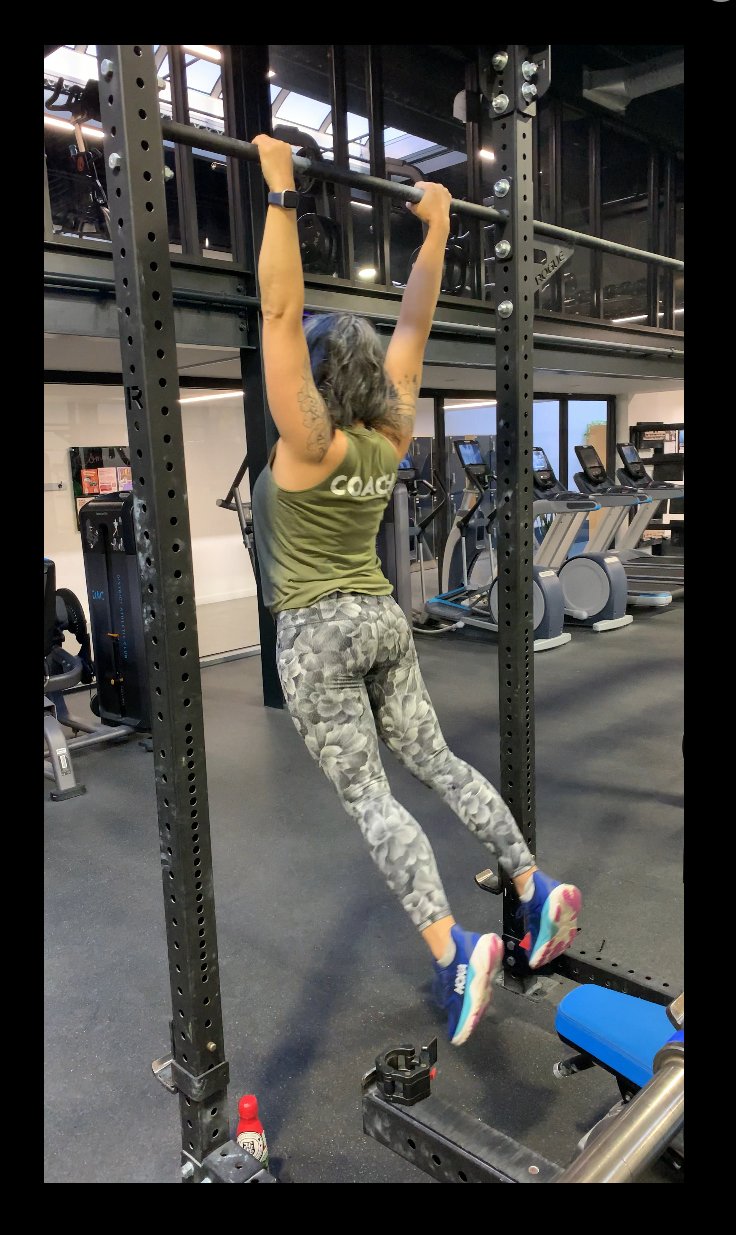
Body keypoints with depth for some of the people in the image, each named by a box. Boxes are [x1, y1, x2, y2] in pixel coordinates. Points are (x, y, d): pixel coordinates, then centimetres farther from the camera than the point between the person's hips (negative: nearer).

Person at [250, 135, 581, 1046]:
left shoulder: (309, 443, -13)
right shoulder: (392, 434, 3)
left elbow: (280, 312, -19)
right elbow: (413, 324, 11)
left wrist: (281, 194, -18)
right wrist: (435, 229, 13)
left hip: (317, 634, -6)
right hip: (382, 620, 7)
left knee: (367, 798, -5)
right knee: (436, 762, 14)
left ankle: (454, 953, -11)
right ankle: (536, 889, 13)